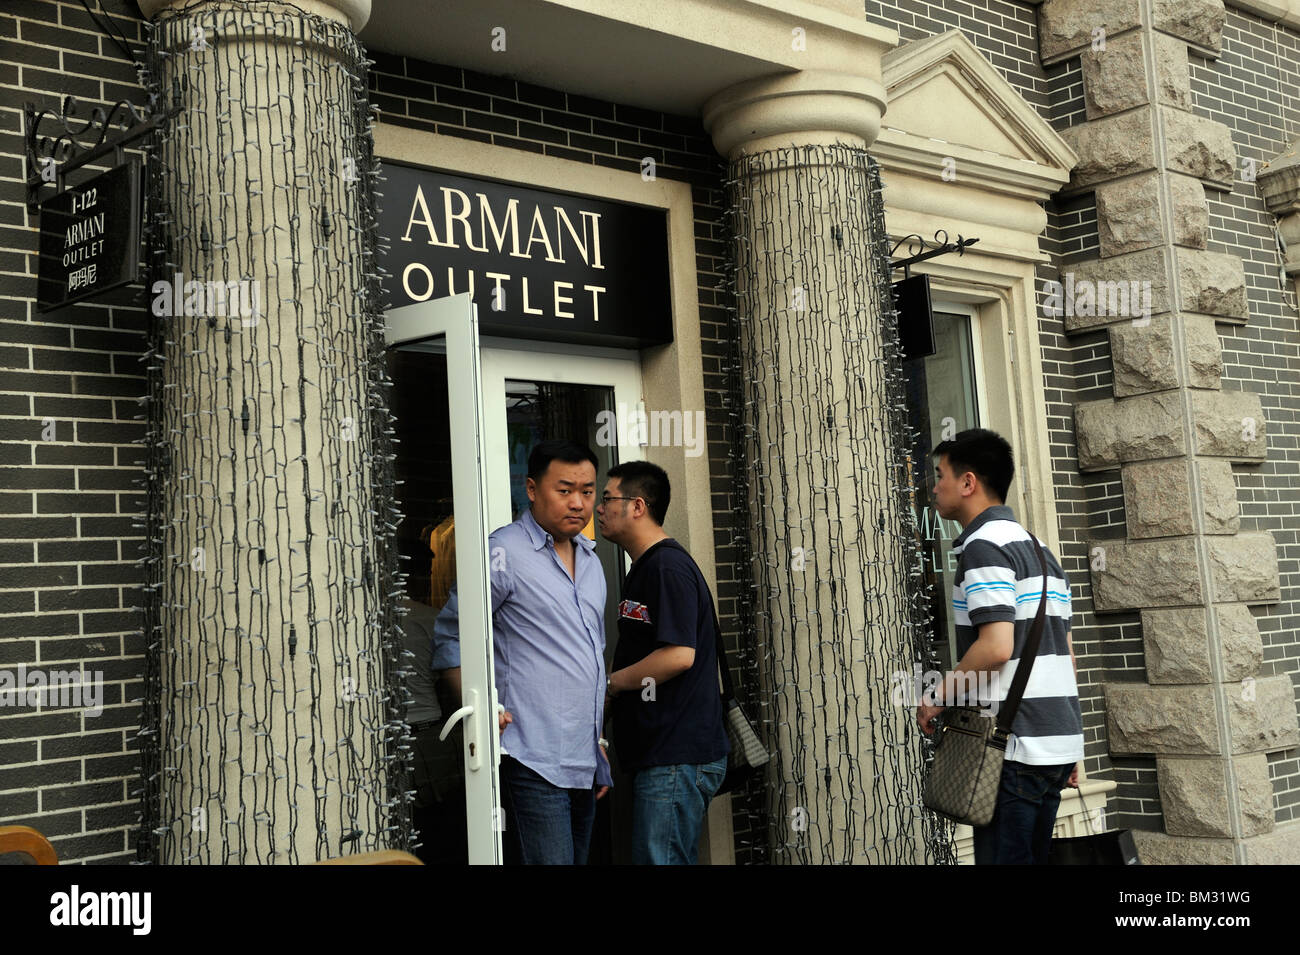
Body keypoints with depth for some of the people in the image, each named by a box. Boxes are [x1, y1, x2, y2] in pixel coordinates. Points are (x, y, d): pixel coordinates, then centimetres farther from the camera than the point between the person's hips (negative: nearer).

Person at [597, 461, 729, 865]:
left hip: (677, 757, -11)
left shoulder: (669, 567, -14)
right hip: (658, 755, 11)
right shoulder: (644, 568, 19)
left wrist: (610, 683, -12)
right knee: (673, 859, 14)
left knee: (659, 858, -8)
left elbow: (679, 654, -23)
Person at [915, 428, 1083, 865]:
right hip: (1059, 742, 9)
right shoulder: (1038, 548, 18)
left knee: (1003, 857, -4)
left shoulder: (983, 545, -11)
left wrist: (938, 696, -9)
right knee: (1033, 857, 15)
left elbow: (996, 646, -23)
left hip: (1016, 747, -9)